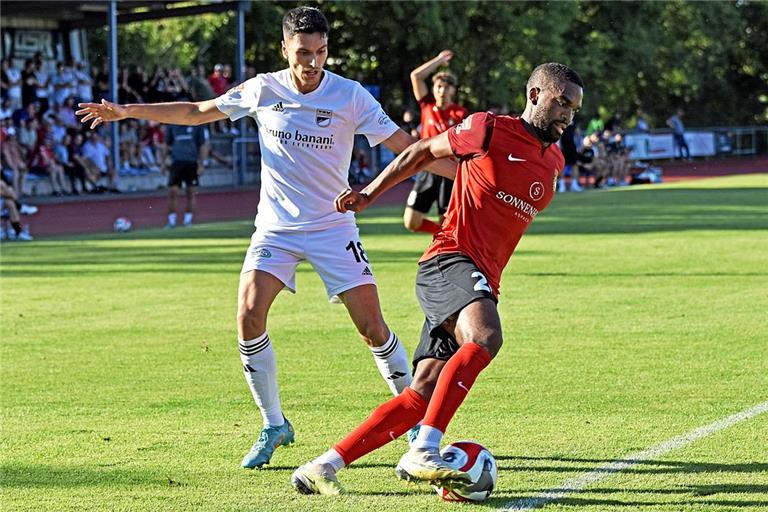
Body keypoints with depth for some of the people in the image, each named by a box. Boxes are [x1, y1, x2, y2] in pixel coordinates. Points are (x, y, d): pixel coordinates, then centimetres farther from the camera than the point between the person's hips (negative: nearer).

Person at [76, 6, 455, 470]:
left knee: (372, 327, -8)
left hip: (333, 227, -2)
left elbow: (405, 146, -10)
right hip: (276, 227, 2)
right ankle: (274, 427, 2)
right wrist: (127, 111, 10)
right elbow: (198, 112, 10)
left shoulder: (351, 96, -10)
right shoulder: (262, 90, -3)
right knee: (249, 318, -14)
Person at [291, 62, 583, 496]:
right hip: (449, 261, -7)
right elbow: (424, 151, 11)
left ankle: (324, 466, 0)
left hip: (482, 283, 7)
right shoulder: (491, 131, -3)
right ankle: (424, 452, -38)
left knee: (424, 393, -4)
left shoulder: (554, 162, 18)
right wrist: (370, 193, 15)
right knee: (485, 336, -36)